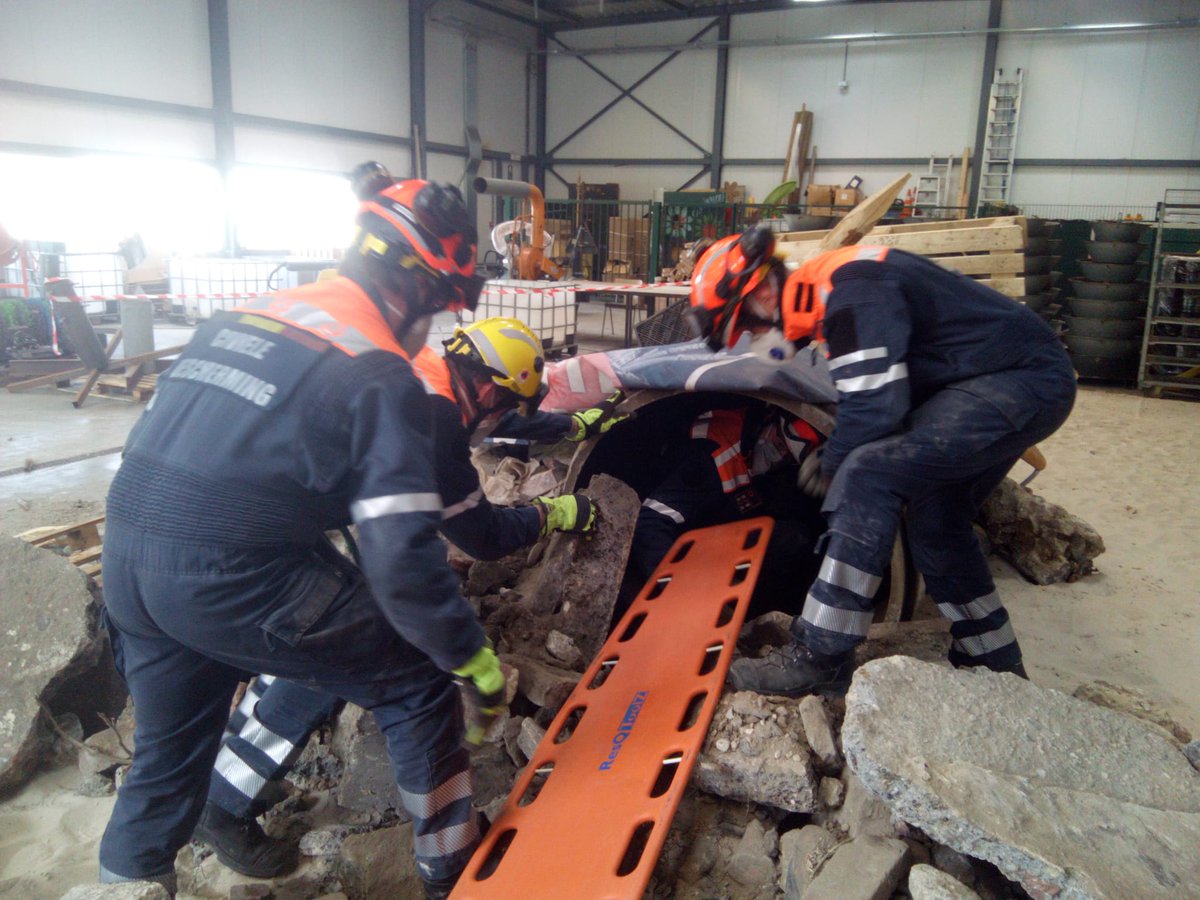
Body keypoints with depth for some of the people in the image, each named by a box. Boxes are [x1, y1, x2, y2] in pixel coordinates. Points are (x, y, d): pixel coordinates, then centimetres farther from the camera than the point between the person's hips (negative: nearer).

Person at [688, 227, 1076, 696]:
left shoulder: (847, 288, -21)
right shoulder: (830, 287, 11)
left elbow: (873, 407, -25)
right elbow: (867, 398, 20)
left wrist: (832, 469, -7)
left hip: (1024, 379, -11)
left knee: (867, 476, -23)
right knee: (936, 519, 15)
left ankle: (818, 659, -17)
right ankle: (996, 666, 30)